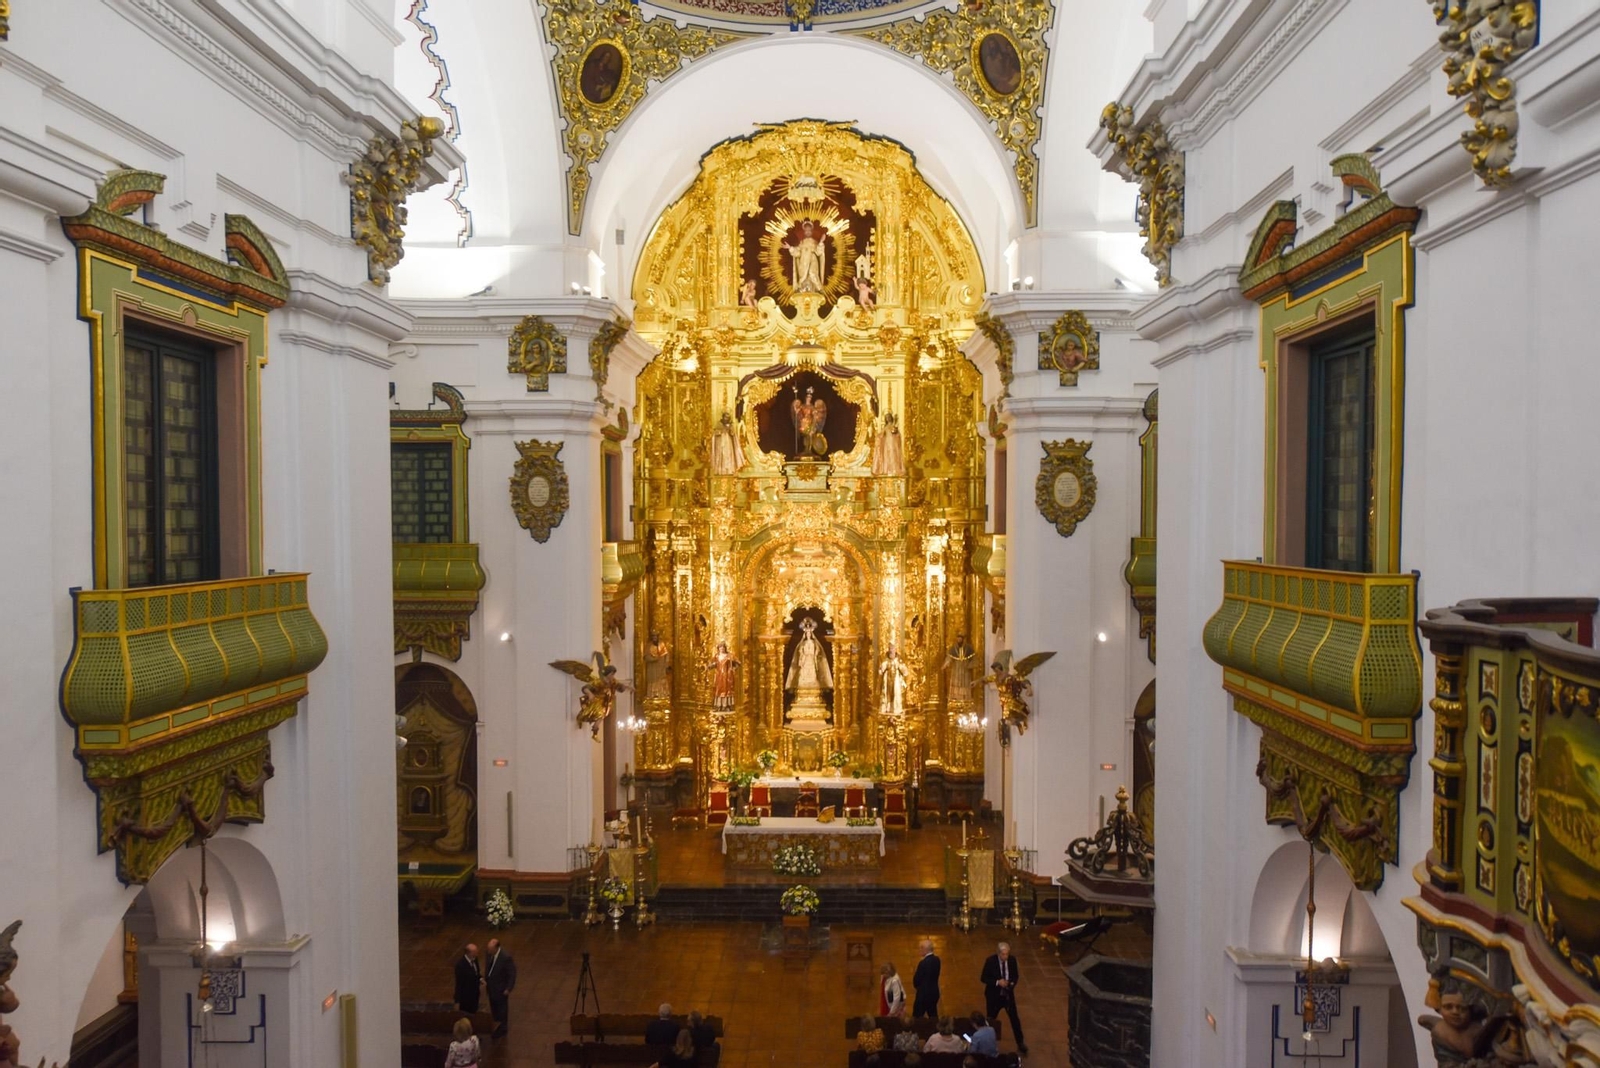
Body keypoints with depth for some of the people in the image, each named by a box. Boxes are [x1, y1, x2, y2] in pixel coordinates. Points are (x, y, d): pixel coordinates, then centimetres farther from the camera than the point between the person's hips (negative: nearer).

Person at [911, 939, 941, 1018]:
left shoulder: (923, 963, -23)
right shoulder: (937, 960, 1)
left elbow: (917, 979, -14)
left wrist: (916, 986, 8)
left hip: (924, 994, -8)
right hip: (934, 993, 8)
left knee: (916, 1018, 2)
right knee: (933, 1017, 16)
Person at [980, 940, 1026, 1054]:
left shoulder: (1012, 960, -10)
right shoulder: (990, 961, -20)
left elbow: (1015, 976, 4)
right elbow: (983, 978, -14)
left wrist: (1012, 983, -17)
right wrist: (997, 982, -26)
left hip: (1008, 994, 2)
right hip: (994, 995, -2)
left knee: (1015, 1019, 10)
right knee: (991, 1020, 12)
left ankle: (1020, 1043, 27)